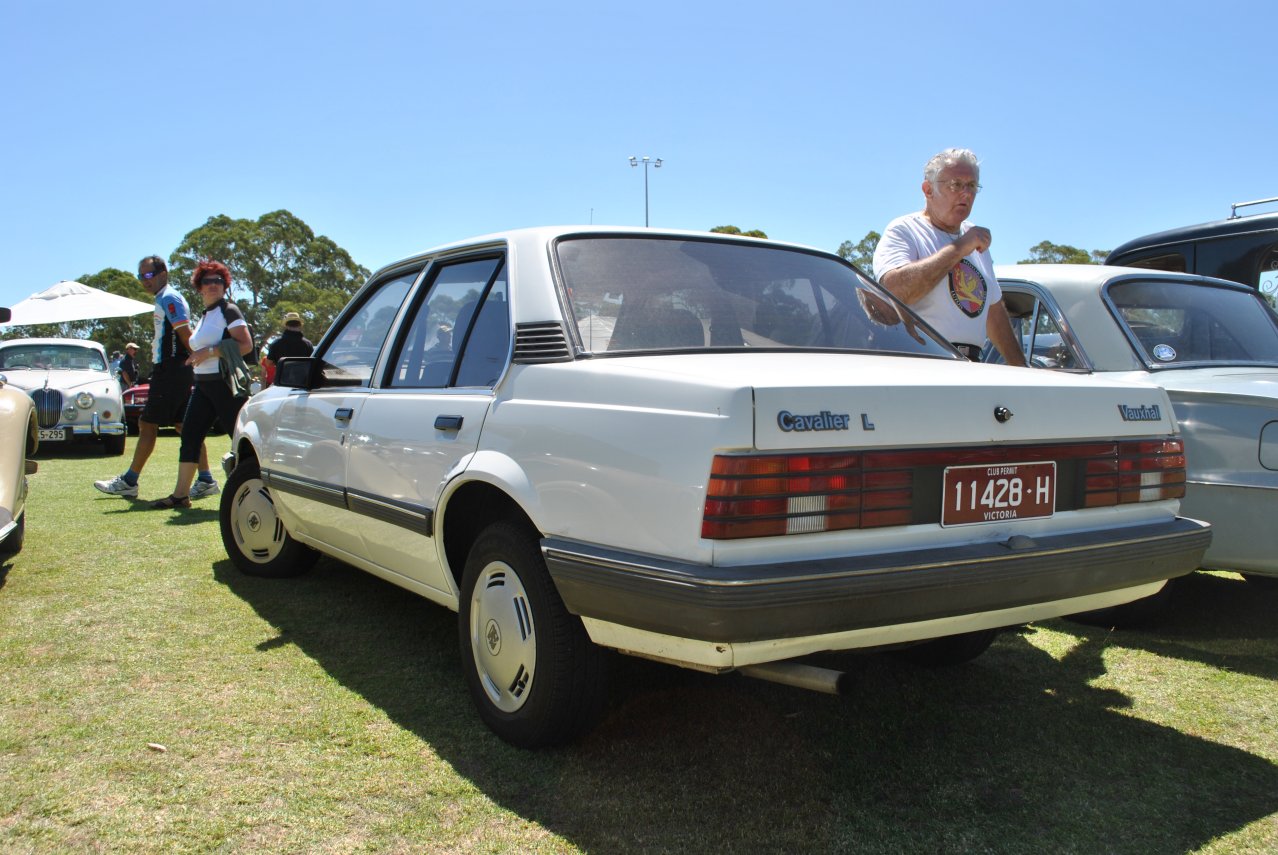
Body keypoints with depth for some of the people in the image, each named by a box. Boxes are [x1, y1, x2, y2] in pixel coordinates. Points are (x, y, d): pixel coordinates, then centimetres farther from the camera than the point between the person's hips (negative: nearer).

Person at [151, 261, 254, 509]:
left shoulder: (228, 310, -6)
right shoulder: (206, 315, 19)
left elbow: (246, 345, -16)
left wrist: (208, 352, -18)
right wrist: (196, 358, 14)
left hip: (226, 384, -9)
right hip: (203, 384, 9)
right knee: (190, 436, 5)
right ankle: (180, 494, 10)